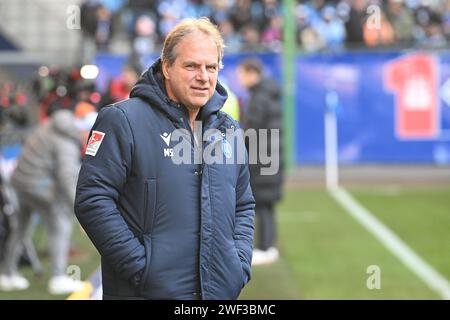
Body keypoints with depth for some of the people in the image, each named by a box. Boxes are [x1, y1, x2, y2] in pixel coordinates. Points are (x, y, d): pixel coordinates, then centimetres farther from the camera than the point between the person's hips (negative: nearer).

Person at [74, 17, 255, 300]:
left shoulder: (229, 130, 14)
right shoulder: (123, 120, -6)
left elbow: (244, 205, 23)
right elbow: (92, 200, -13)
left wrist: (240, 262, 7)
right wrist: (139, 265, -17)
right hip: (146, 291, -6)